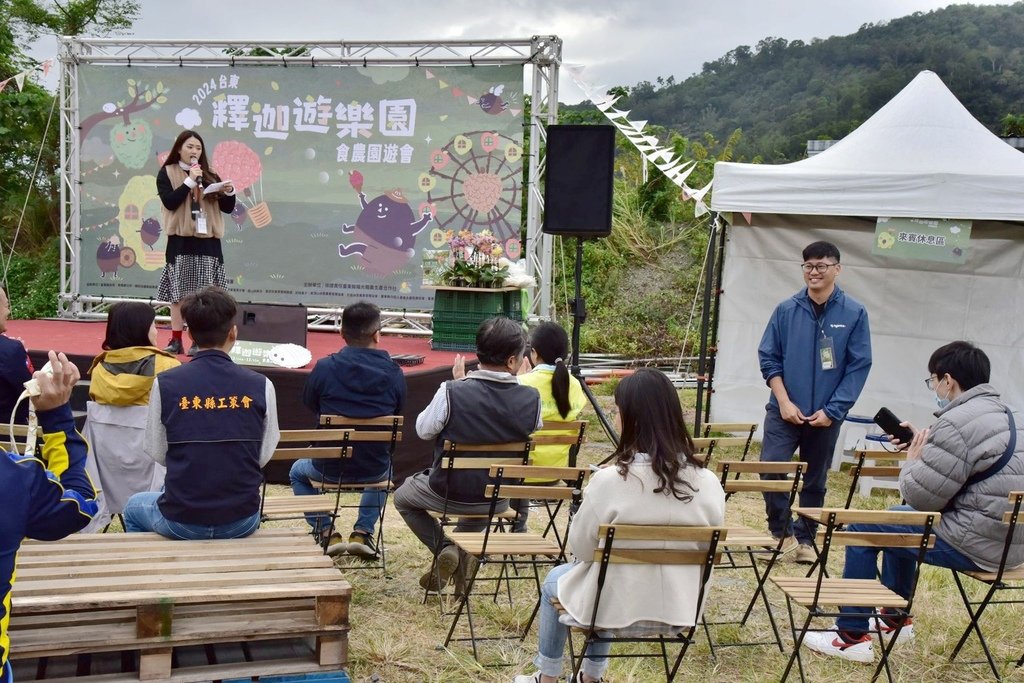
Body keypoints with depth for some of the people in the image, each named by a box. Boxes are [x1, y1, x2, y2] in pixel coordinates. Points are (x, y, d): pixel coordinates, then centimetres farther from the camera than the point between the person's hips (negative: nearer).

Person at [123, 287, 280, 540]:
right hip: (241, 522, 1)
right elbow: (264, 455, 0)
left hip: (181, 522, -1)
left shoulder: (165, 384, -9)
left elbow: (157, 453, 1)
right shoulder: (261, 386, -8)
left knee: (134, 507, 34)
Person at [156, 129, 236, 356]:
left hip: (207, 240, 2)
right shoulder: (167, 173, 4)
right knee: (178, 291, -1)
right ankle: (176, 340, 6)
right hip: (180, 240, -2)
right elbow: (169, 202, -11)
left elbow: (227, 208, 12)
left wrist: (229, 192, -8)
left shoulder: (210, 176, 13)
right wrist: (190, 181, -15)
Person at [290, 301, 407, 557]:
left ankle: (326, 533, 21)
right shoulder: (393, 373, -12)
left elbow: (309, 403, 3)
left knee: (298, 471, 33)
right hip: (374, 470, 2)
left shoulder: (324, 368, -16)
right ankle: (363, 532, 28)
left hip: (329, 468, -1)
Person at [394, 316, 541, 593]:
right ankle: (465, 551, 17)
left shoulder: (451, 393, -25)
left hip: (449, 494, -3)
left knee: (403, 497, 28)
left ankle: (444, 547, 6)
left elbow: (423, 430, -7)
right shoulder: (531, 399, -18)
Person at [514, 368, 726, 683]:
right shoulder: (708, 484, -14)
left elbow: (580, 548, -12)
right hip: (680, 608, 4)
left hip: (617, 606, -4)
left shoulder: (610, 480, -25)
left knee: (555, 580, 29)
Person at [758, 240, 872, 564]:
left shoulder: (854, 314, -5)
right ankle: (782, 531, 8)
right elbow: (768, 357, 2)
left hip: (826, 416, 0)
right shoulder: (786, 310, -1)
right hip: (784, 412, 0)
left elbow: (859, 366, -5)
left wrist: (831, 410, -10)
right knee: (771, 469, -11)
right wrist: (784, 402, -8)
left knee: (815, 481, 11)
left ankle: (805, 539, 27)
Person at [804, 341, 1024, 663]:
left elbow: (921, 497, -17)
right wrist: (923, 446, 12)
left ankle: (852, 636, 7)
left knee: (863, 527, 3)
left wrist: (913, 459, 0)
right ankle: (896, 618, 37)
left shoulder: (957, 423, -19)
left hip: (976, 545, -10)